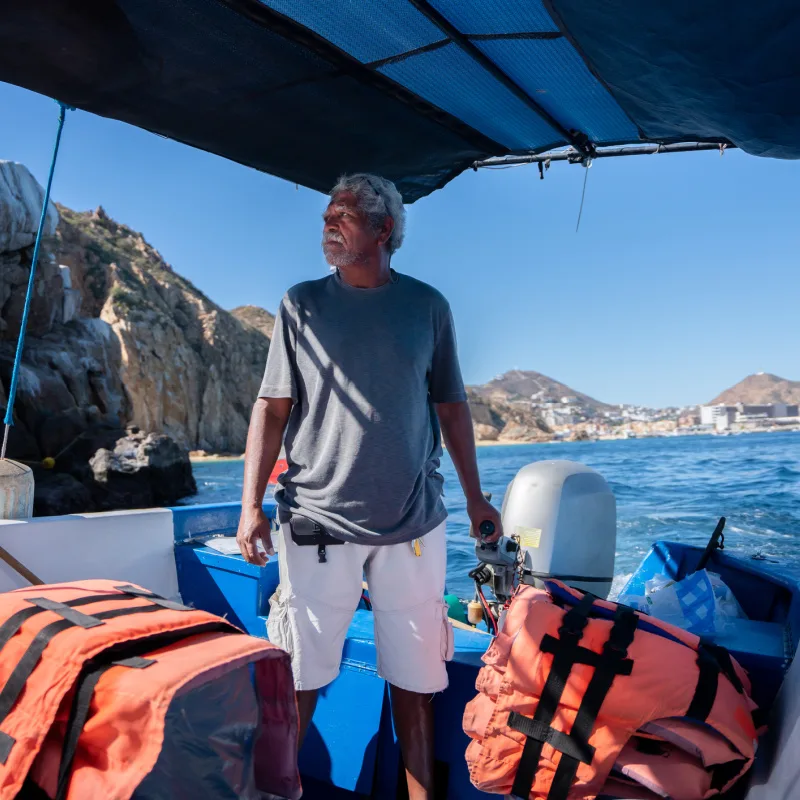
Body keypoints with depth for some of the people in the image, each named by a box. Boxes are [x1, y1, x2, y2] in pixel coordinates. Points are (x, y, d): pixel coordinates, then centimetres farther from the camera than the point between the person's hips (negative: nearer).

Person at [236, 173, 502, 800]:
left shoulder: (428, 305, 8)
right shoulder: (302, 304, 5)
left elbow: (451, 404, 13)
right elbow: (273, 407, 4)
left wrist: (475, 495, 13)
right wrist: (251, 505, -4)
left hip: (413, 521, 1)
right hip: (318, 519, -1)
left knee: (416, 676, 10)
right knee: (298, 677, 5)